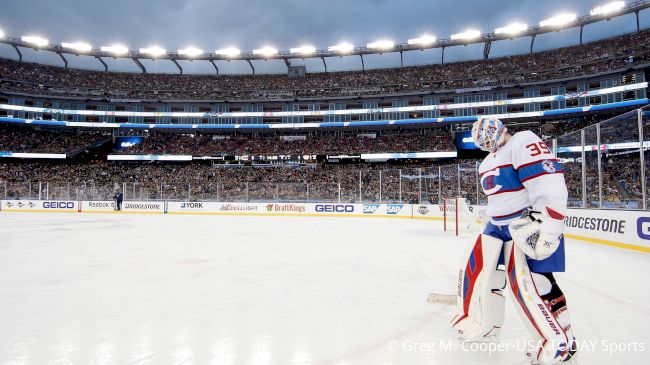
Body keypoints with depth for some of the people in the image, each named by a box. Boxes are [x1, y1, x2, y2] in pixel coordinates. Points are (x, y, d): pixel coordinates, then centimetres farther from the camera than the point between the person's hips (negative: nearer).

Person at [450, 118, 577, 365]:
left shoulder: (523, 142, -13)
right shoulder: (489, 162, 18)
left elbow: (548, 182, -24)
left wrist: (545, 225, -29)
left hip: (531, 221, -9)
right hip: (499, 224, 9)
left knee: (528, 279, -15)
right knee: (478, 265, 5)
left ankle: (559, 342, 4)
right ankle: (482, 323, 23)